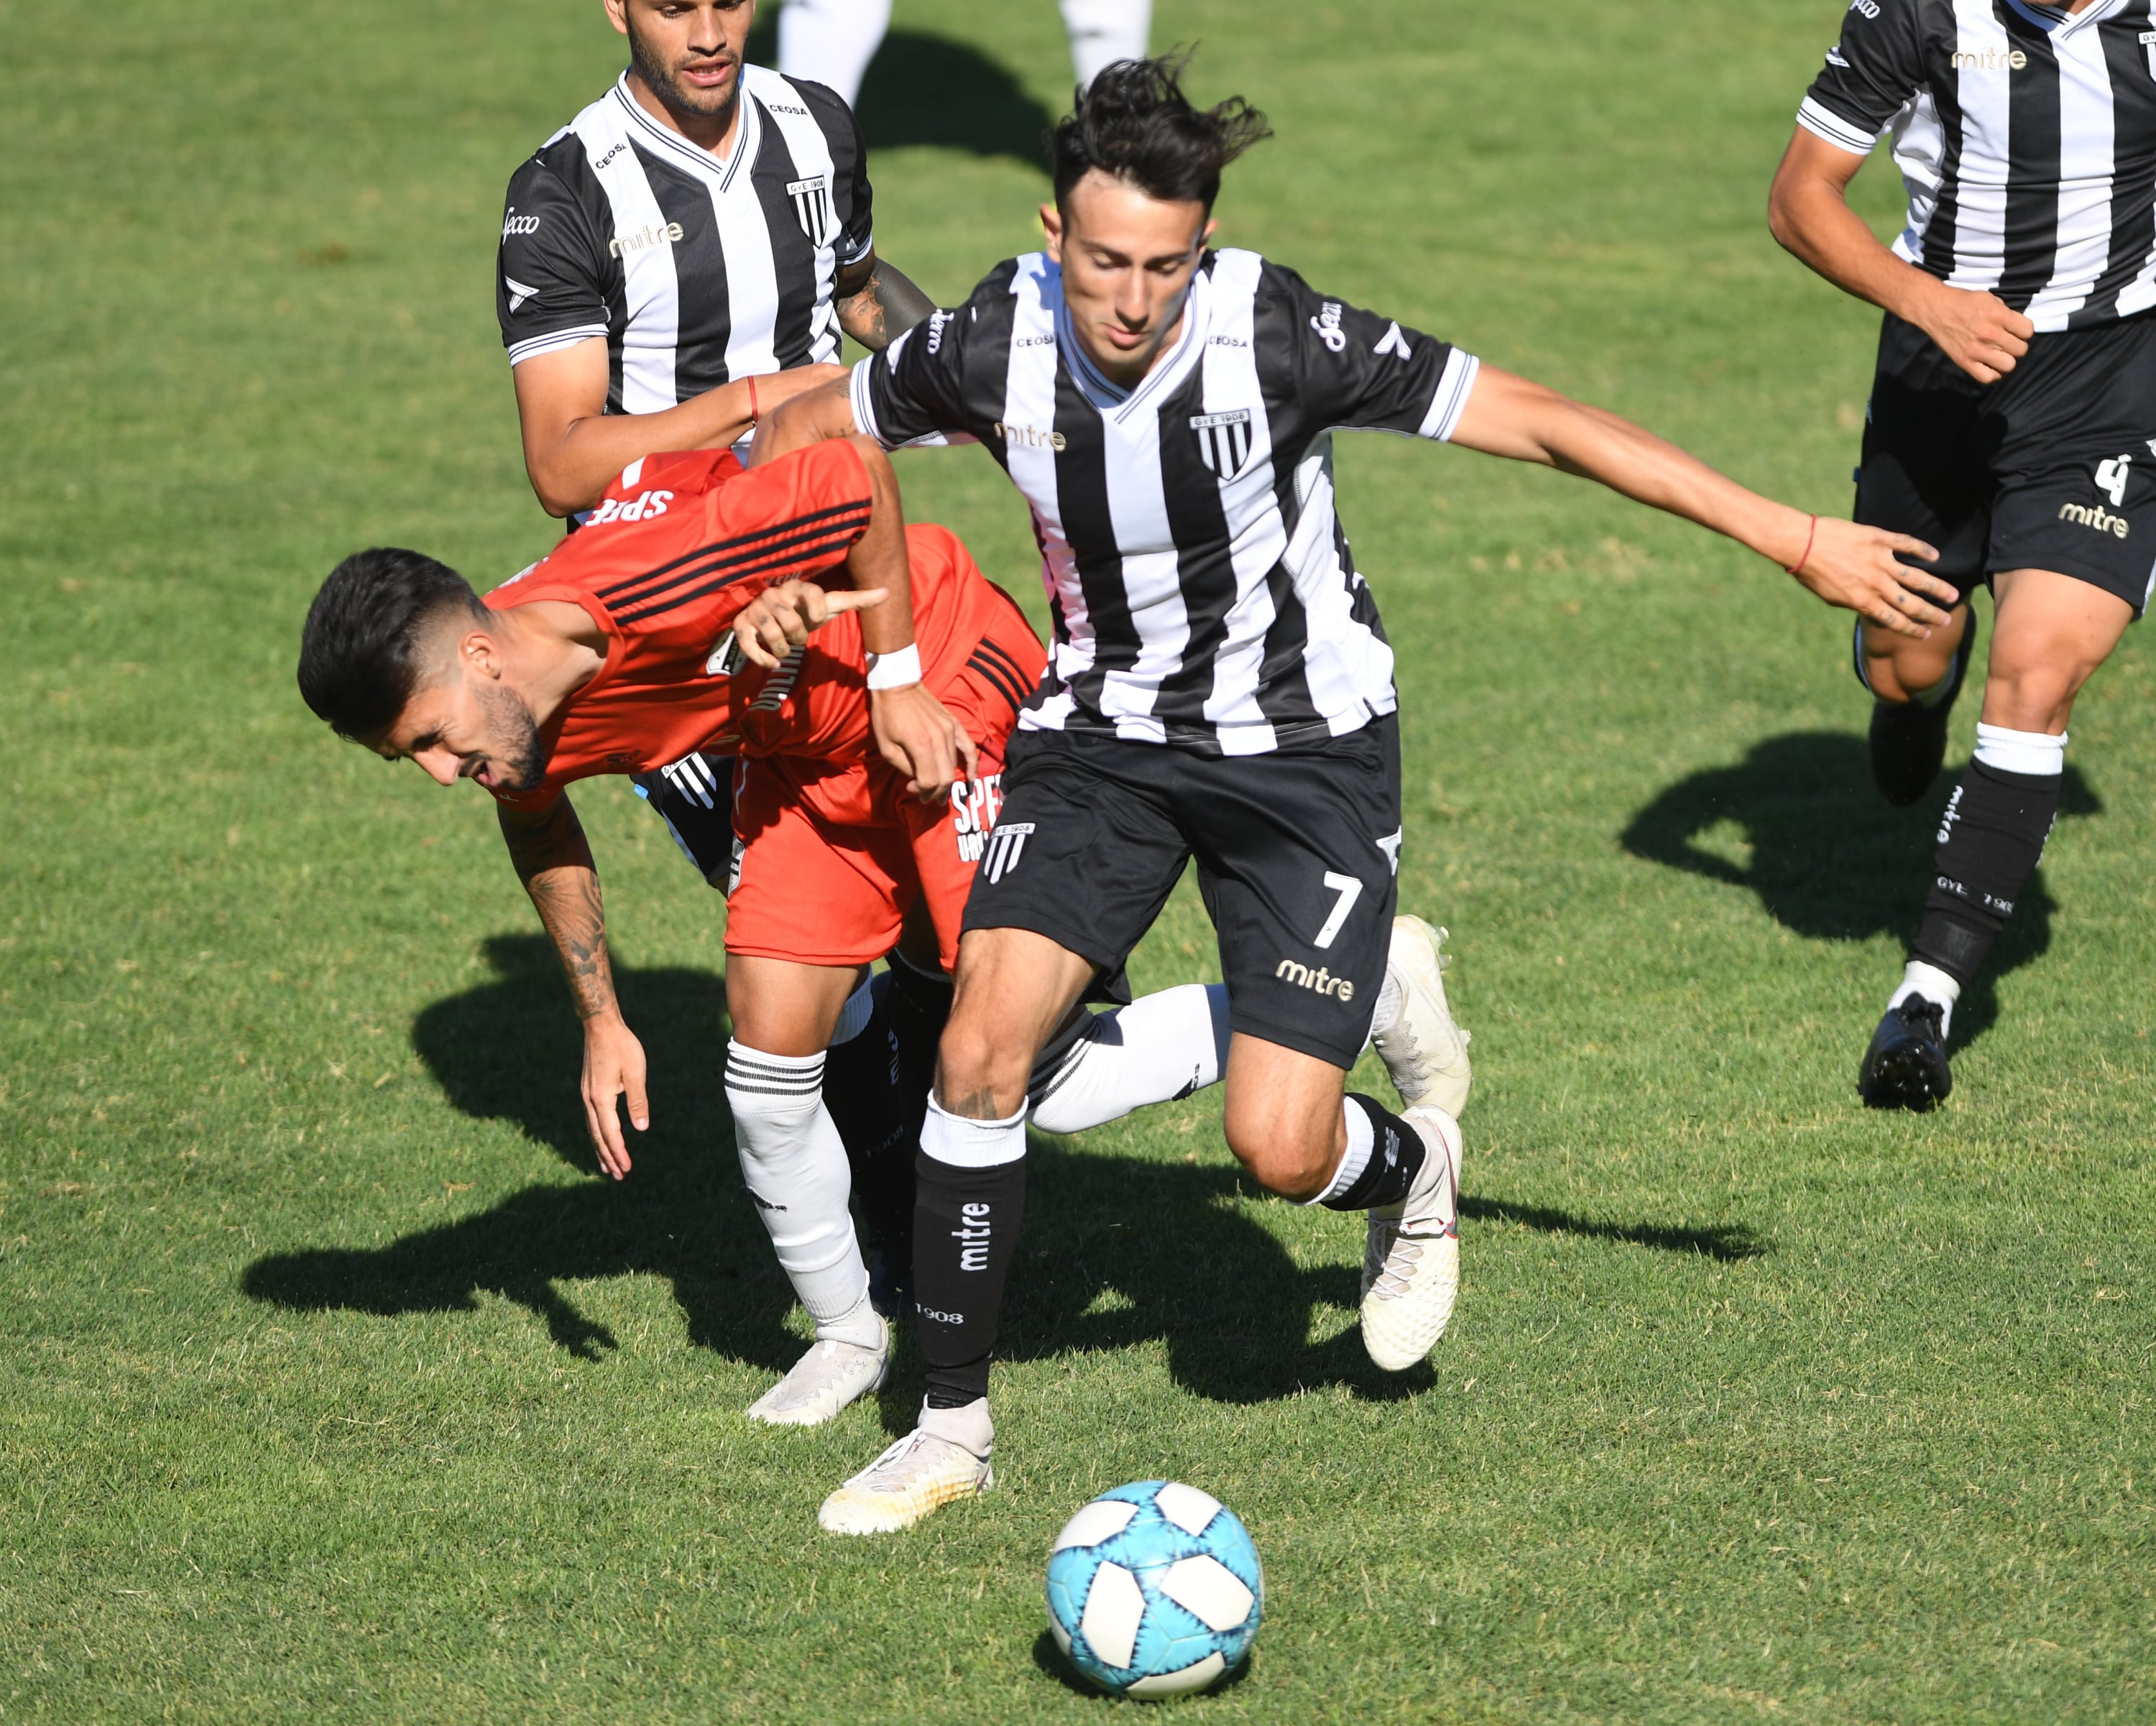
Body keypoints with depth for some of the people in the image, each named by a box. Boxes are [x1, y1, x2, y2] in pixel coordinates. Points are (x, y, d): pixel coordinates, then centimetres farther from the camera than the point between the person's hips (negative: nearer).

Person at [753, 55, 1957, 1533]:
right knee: (982, 1042, -15)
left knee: (1282, 1147, -12)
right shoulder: (995, 348, -14)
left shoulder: (1277, 336, -25)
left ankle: (1417, 1166, 26)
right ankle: (953, 1425, 0)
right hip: (1103, 733, 3)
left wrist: (1796, 540, -18)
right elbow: (806, 427, 6)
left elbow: (1543, 421, -20)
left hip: (1304, 749, -3)